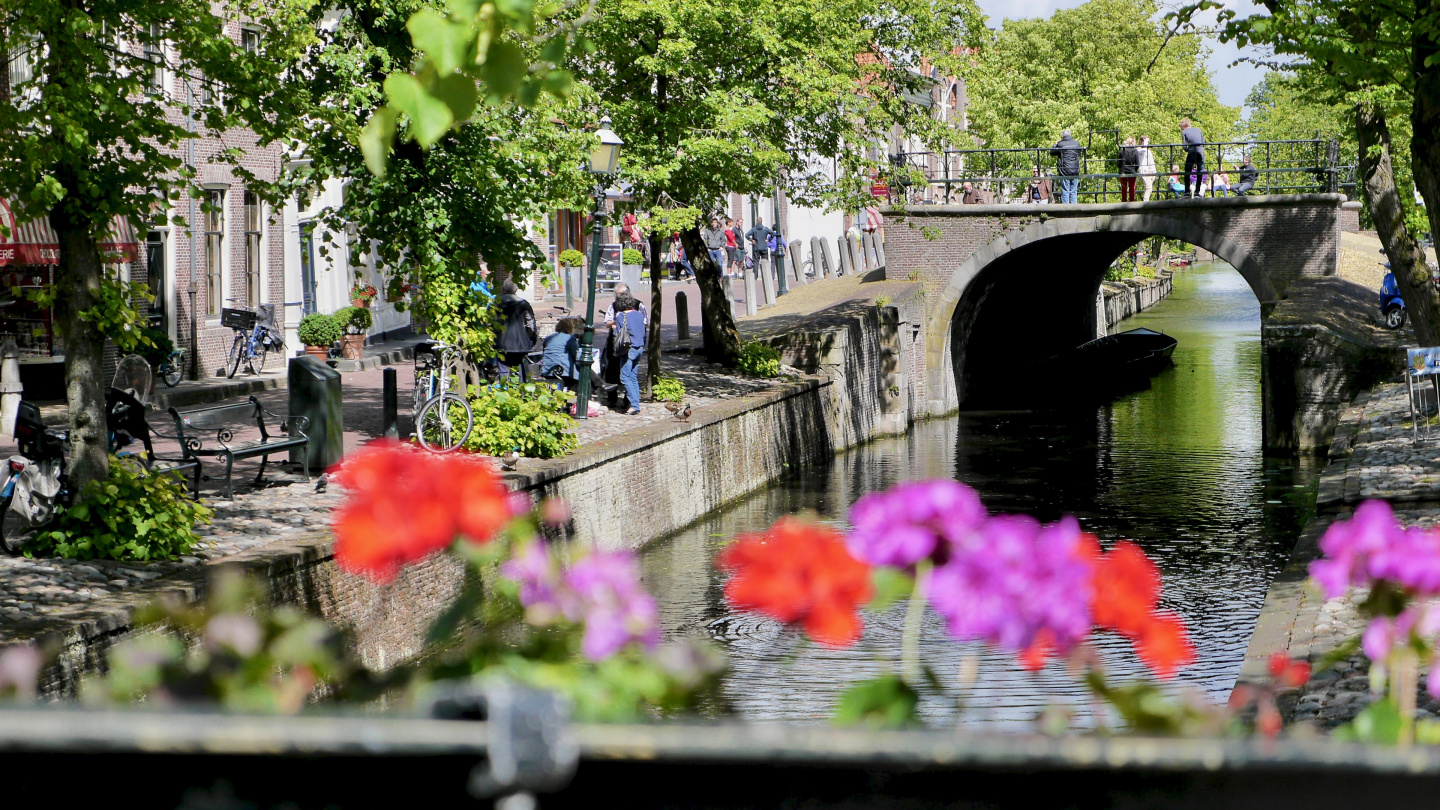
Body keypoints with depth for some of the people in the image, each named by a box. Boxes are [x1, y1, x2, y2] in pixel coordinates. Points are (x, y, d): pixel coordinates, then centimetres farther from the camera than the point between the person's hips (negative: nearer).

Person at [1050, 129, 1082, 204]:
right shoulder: (1076, 143, 3)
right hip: (1075, 171, 4)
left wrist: (1055, 144, 16)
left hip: (1064, 171, -4)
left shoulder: (1060, 144, -10)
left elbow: (1052, 153, 2)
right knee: (1074, 191, 9)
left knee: (1065, 191, 0)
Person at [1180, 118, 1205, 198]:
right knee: (1200, 173, 9)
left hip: (1191, 153, -3)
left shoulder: (1184, 132, 4)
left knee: (1187, 173, 7)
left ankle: (1187, 192, 2)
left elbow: (1184, 146, -2)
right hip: (1201, 152, 3)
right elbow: (1203, 143, 11)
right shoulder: (1198, 130, 14)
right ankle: (1197, 192, 6)